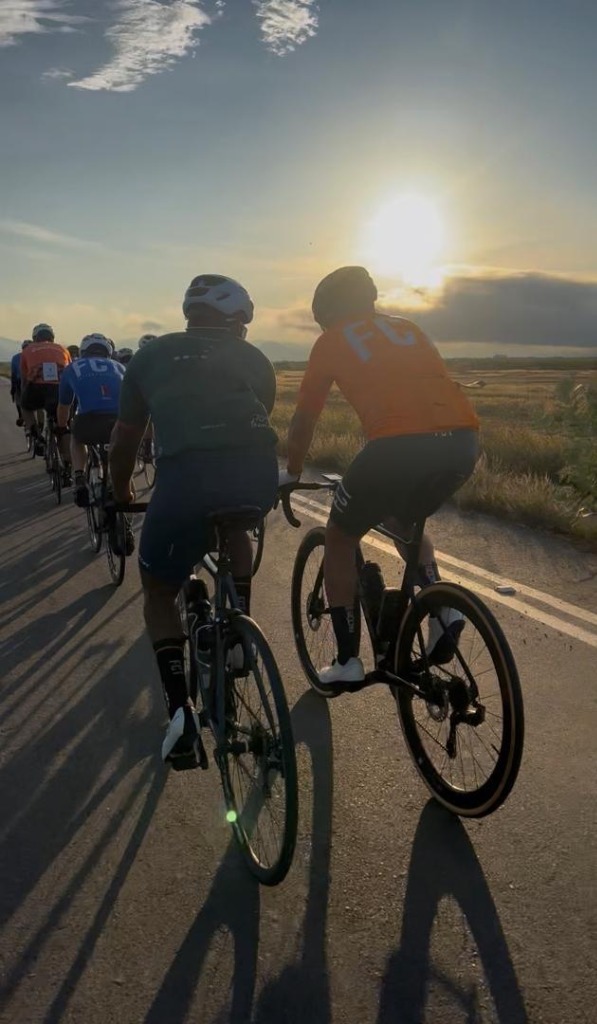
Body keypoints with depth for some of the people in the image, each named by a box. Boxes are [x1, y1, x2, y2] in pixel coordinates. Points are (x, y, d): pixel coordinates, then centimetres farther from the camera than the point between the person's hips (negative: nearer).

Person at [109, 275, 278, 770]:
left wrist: (121, 494, 49)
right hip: (257, 472, 2)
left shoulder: (151, 355, 25)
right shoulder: (252, 358, 26)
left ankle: (181, 711, 5)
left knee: (158, 590, 20)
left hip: (185, 475, -2)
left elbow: (126, 438, 32)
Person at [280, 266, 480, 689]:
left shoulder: (331, 342, 18)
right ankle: (442, 604, 14)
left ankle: (347, 662, 20)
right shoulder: (407, 328, 30)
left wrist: (292, 473, 37)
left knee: (340, 539, 19)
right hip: (463, 442, 6)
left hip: (399, 445, -5)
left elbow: (304, 420, 21)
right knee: (406, 520, 35)